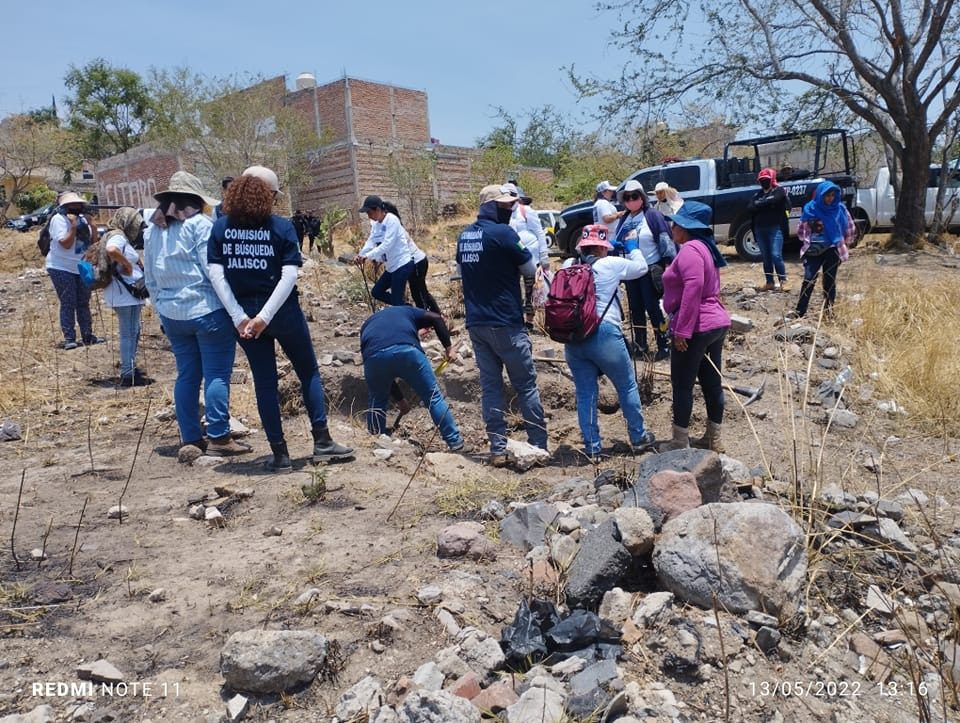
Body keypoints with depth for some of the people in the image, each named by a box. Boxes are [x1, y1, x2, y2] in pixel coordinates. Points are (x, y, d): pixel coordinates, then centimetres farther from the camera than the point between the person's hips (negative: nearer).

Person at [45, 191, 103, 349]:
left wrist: (93, 227, -7)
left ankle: (87, 336, 18)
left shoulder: (83, 218, 7)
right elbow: (65, 244, -21)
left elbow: (93, 241, 8)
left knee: (83, 303, 11)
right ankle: (69, 338, -3)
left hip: (81, 268, 7)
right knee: (68, 304, -7)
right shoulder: (59, 219, -12)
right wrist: (73, 226, -24)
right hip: (62, 268, -7)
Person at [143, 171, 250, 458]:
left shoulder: (152, 229, 13)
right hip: (207, 310, -7)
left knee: (186, 375, 12)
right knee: (217, 374, -1)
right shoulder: (199, 223, -7)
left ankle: (190, 439, 16)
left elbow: (149, 278, 16)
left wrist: (161, 307, 22)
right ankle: (218, 438, 1)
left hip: (171, 314, 7)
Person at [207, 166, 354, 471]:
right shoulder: (281, 227, -7)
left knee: (264, 382, 10)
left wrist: (239, 317, -8)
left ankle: (280, 454, 14)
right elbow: (289, 275, -16)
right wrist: (266, 316, -16)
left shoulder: (220, 227, 1)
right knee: (308, 372, 13)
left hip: (244, 314, 3)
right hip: (283, 313, -3)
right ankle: (322, 442, 15)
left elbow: (216, 274, -6)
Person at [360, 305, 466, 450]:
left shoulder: (367, 325, 41)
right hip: (407, 350, -2)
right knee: (433, 397, 11)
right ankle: (456, 444, 13)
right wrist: (448, 347, 18)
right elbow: (436, 319, 17)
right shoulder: (407, 311, 36)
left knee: (377, 400, 27)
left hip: (374, 355, 2)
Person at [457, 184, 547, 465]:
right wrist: (524, 251, 13)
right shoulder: (503, 233, -13)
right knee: (526, 385, 4)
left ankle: (498, 449, 9)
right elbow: (530, 269, -5)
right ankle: (538, 445, 10)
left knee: (490, 385, 9)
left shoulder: (464, 236, 9)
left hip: (476, 323, 6)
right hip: (505, 323, -6)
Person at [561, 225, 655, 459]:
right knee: (627, 387, 14)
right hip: (603, 334, -4)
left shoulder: (568, 265, 8)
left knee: (585, 393, 11)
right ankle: (638, 438, 26)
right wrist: (632, 247, 30)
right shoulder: (611, 264, -2)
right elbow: (641, 267, 14)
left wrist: (583, 254, 32)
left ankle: (591, 447, 16)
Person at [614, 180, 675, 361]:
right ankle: (640, 345, 23)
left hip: (651, 269, -7)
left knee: (652, 308, -6)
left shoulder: (652, 215, -9)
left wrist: (669, 262, -18)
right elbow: (618, 242, 24)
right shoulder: (625, 220, 11)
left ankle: (664, 345, 4)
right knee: (636, 308, 12)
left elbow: (665, 240, -13)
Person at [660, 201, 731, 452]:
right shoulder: (704, 246, 18)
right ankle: (713, 439, 22)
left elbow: (693, 287, -25)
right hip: (717, 323, 10)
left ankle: (680, 442, 8)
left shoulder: (690, 249, -14)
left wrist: (682, 330, -25)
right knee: (712, 383, 13)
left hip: (697, 327, -10)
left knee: (682, 385, 0)